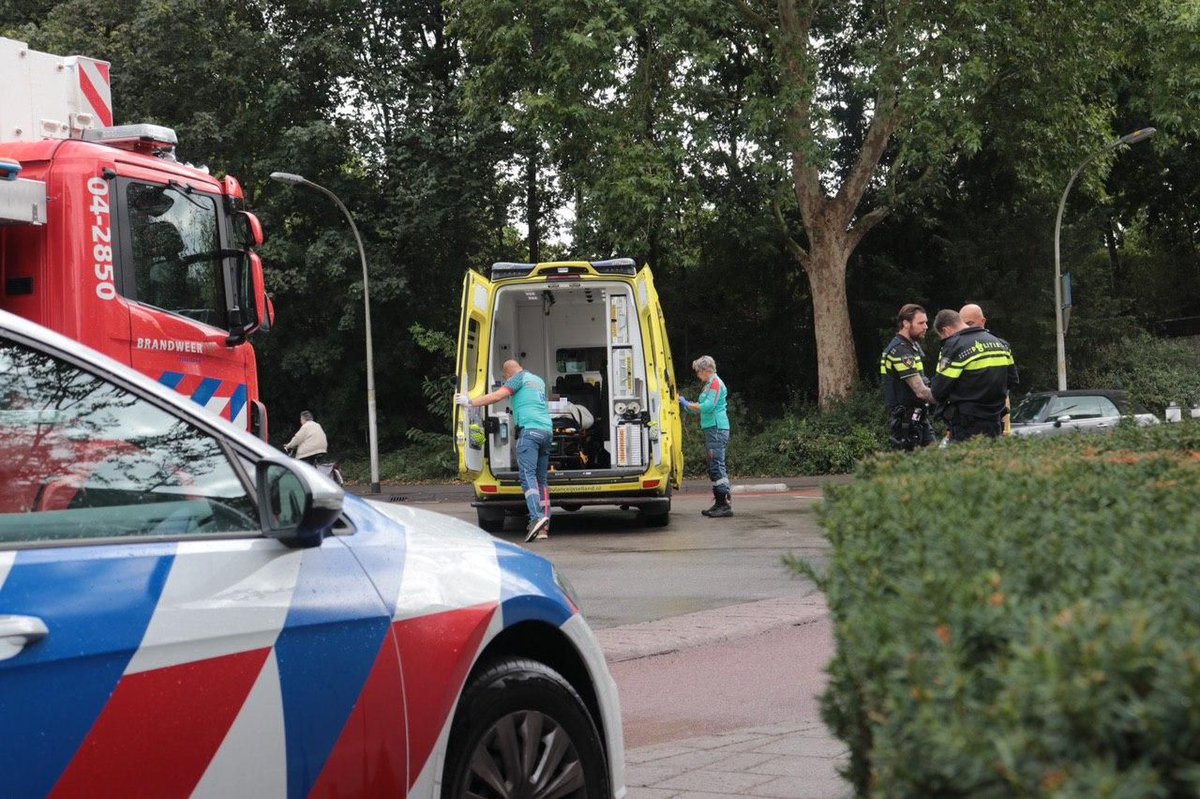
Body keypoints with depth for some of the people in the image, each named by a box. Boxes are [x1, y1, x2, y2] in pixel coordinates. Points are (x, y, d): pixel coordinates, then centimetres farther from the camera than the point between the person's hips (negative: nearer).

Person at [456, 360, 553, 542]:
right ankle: (543, 528, 2)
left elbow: (498, 396, -6)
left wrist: (470, 403, 0)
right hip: (547, 430, 8)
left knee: (527, 475, -15)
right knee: (542, 479, 7)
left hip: (529, 429, -8)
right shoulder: (539, 381, 27)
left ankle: (537, 517, -32)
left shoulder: (519, 378, 4)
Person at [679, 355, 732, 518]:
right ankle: (719, 504, 16)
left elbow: (708, 406, -18)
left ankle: (725, 505, -14)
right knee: (714, 468, 11)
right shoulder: (709, 385, 21)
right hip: (711, 430, 10)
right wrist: (684, 403, 12)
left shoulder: (716, 383, -9)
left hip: (717, 429, -10)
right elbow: (701, 408, 22)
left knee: (717, 466, -13)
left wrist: (686, 405, -10)